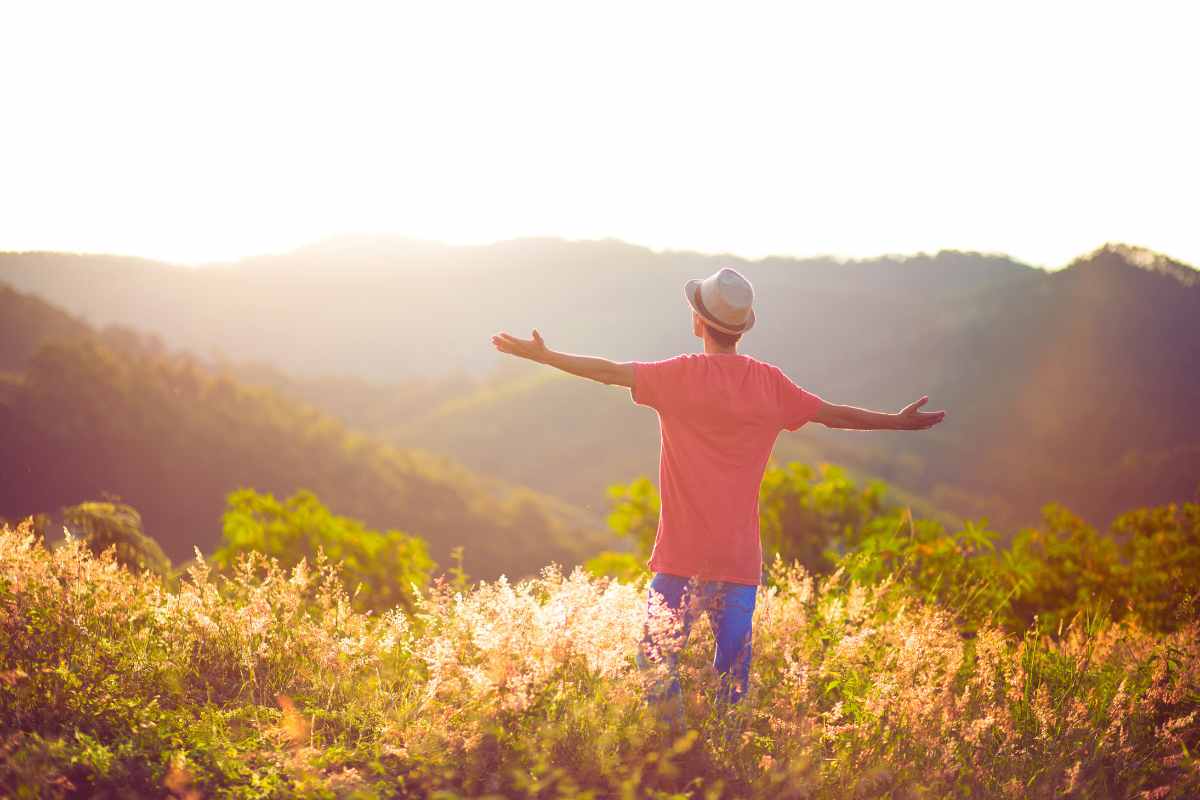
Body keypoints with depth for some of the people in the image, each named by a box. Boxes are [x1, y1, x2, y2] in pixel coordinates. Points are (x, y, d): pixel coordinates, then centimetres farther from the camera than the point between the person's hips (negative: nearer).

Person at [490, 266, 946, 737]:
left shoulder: (681, 376, -7)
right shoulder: (769, 383, 0)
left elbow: (609, 372, -4)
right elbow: (835, 415, 8)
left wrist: (542, 355, 7)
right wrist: (899, 422, 21)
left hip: (681, 555, -2)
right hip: (741, 557, 3)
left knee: (658, 658, 8)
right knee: (733, 670, 9)